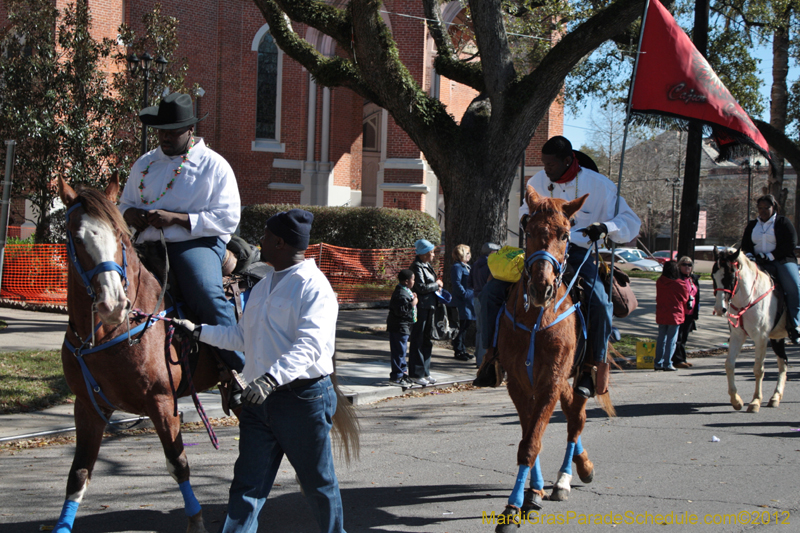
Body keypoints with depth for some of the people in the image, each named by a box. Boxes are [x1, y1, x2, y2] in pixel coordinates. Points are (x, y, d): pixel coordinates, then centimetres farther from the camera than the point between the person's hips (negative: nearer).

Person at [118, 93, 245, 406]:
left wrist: (176, 219, -15)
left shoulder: (215, 166, 2)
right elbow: (125, 204, 27)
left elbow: (228, 218, -6)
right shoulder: (145, 164, 18)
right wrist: (131, 214, 0)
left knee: (208, 295, -33)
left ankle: (240, 371, -26)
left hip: (198, 243, -5)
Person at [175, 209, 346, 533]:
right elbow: (243, 336, 23)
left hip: (302, 397, -8)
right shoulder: (263, 286, 16)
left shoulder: (313, 286, -14)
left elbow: (309, 345, -26)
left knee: (317, 482, 8)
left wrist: (272, 378, -38)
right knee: (247, 483, 3)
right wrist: (198, 331, 15)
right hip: (259, 399, 8)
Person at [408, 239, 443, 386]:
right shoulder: (417, 267, -15)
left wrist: (436, 286, 3)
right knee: (418, 340, -3)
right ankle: (416, 374, 2)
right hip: (420, 307, -10)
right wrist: (436, 284, -9)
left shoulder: (426, 266, 15)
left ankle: (425, 372, 21)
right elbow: (422, 287, -23)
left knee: (427, 340, 13)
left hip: (429, 307, 10)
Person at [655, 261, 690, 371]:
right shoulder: (680, 284, -12)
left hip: (661, 315, 5)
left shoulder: (659, 282, 1)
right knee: (671, 340, 0)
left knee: (661, 338, 11)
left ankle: (658, 363, 11)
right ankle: (667, 364, -1)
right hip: (675, 315, -5)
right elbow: (685, 299, 1)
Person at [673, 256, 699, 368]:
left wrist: (696, 313, 14)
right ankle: (677, 360, -3)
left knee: (684, 338, 13)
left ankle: (682, 359, 19)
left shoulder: (694, 279, 15)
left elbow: (697, 297, 19)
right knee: (678, 337, -5)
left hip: (689, 314, 7)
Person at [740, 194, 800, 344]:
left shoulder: (783, 222, 6)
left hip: (782, 261, -3)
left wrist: (770, 255, -13)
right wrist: (749, 255, -4)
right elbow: (745, 245, 20)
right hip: (758, 263, 3)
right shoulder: (752, 225, 19)